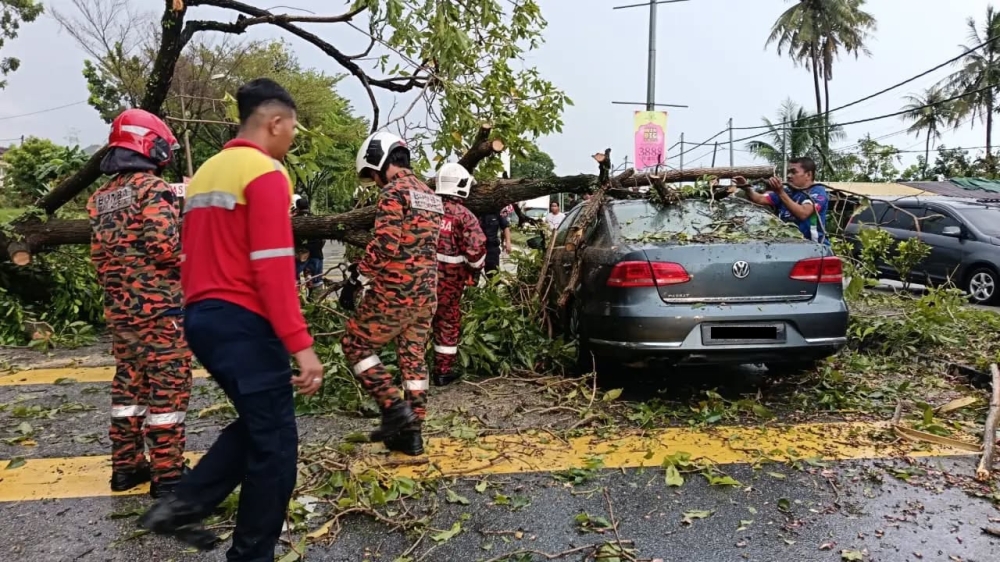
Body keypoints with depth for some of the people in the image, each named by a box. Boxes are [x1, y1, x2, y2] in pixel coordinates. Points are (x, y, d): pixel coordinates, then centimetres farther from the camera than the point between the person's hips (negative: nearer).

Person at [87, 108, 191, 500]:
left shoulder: (100, 198, 13)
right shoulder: (153, 188, -11)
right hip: (160, 306, -8)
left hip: (119, 309, 8)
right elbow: (165, 247, -21)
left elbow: (99, 256, 14)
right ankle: (167, 474, 2)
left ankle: (126, 465, 24)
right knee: (167, 386, -2)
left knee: (128, 383, 16)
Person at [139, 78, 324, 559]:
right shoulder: (265, 172, -11)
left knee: (256, 424, 22)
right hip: (242, 322, -9)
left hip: (202, 318, 10)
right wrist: (301, 345, -21)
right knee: (274, 444, 2)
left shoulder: (206, 172, 16)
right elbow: (273, 268, -20)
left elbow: (191, 258, 18)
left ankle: (182, 505, 19)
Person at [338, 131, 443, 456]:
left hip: (394, 291, -9)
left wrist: (356, 278, -13)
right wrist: (367, 268, 23)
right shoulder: (429, 195, 18)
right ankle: (411, 433, 16)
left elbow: (385, 244, -21)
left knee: (356, 344, 7)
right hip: (426, 293, 9)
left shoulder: (394, 192, -11)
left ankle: (394, 408, -2)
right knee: (413, 358, 12)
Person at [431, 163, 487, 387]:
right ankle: (443, 372, 18)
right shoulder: (463, 216, -11)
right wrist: (476, 267, 4)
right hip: (449, 280, -3)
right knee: (448, 323, 10)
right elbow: (476, 249, -16)